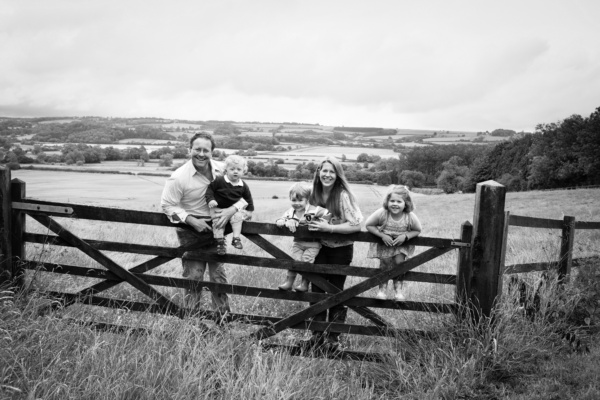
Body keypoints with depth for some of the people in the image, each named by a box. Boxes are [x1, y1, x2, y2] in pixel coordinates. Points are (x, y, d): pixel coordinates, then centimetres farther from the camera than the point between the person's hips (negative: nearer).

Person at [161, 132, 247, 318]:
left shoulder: (222, 170, -9)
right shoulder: (178, 177, -18)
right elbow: (168, 205, -10)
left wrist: (232, 209, -21)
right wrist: (191, 220, -21)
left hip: (215, 227, 3)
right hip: (190, 231, -3)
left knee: (219, 274, 12)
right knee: (193, 277, 6)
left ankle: (224, 315, 26)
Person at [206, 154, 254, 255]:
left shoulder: (243, 186, -4)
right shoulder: (219, 181, -15)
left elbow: (248, 198, 9)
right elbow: (210, 189, -8)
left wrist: (249, 210, 9)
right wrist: (210, 200, -21)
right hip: (218, 208, -1)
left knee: (238, 217, -24)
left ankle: (236, 238, -16)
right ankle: (220, 241, -8)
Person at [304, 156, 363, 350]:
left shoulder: (343, 196, -19)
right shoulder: (314, 194, -2)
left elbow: (356, 225, -24)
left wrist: (328, 227, -28)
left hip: (341, 249, -4)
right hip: (320, 247, 4)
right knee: (316, 288, 5)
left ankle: (333, 336, 21)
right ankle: (317, 334, 19)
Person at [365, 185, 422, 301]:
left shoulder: (410, 217, -25)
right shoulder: (382, 213, -29)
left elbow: (417, 230, -7)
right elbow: (368, 225, -16)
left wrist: (405, 236, -26)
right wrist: (382, 235, -26)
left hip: (401, 244, 1)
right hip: (383, 243, -1)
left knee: (399, 261, -13)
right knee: (385, 262, -10)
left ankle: (398, 288, 9)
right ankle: (382, 288, 13)